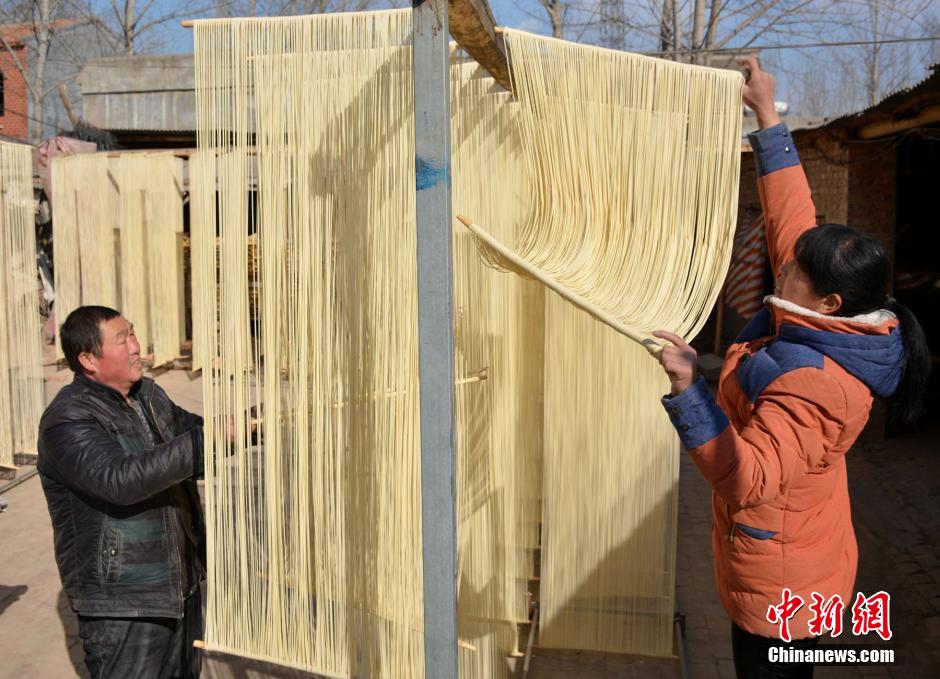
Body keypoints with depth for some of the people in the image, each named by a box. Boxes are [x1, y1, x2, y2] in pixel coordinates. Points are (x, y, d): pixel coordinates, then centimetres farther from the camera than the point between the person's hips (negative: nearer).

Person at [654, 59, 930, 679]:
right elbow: (793, 217, 0)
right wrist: (768, 116, 4)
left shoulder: (813, 387, -32)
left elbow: (747, 477, -38)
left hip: (779, 588, -9)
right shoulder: (839, 324, -7)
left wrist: (688, 393, -46)